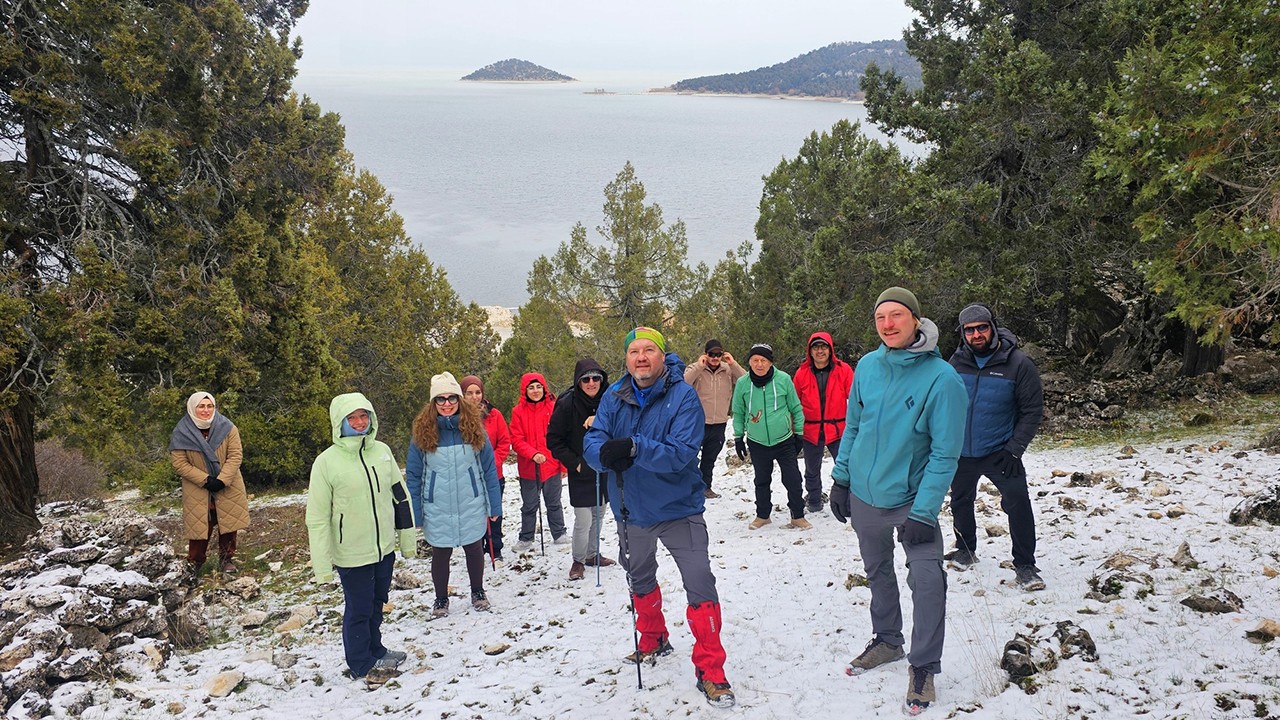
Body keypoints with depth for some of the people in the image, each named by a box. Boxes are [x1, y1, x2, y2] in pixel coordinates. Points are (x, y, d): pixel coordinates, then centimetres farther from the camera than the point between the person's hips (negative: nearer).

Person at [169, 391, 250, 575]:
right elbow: (179, 463, -11)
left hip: (228, 487, 1)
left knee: (228, 523, 8)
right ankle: (195, 562, 23)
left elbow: (236, 455, -11)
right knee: (199, 525, 3)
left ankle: (227, 558, 26)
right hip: (197, 490, -1)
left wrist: (222, 480, -21)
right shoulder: (181, 434, -12)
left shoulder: (227, 428, -10)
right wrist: (205, 480, -19)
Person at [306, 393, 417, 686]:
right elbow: (317, 517, -11)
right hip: (352, 553, -4)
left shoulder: (382, 451, -1)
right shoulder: (327, 462, -14)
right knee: (358, 609, 9)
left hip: (385, 547, 5)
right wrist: (322, 564, -11)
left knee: (376, 603, 21)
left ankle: (375, 650, 41)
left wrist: (408, 537, 10)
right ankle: (362, 664, 29)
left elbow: (400, 495, 8)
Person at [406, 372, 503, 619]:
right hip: (437, 510, 0)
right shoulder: (423, 432, -7)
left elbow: (489, 468, -1)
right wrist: (415, 513, -3)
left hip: (471, 506, 0)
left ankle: (478, 592, 38)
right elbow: (413, 475, -2)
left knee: (474, 548, 16)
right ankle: (441, 600, 34)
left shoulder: (474, 428, -6)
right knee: (440, 554, 13)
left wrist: (494, 505, -1)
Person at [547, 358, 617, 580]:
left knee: (598, 514, 17)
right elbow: (553, 440, -8)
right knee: (583, 521, -5)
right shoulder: (567, 404, -15)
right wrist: (574, 463, -12)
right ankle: (578, 561, 16)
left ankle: (592, 555, 36)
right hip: (581, 472, -4)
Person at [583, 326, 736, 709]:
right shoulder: (614, 397, -5)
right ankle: (654, 641, 48)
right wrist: (605, 453, -36)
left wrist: (634, 448, -41)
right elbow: (591, 442, -12)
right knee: (640, 581, 24)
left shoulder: (683, 396, -18)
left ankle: (710, 672, 4)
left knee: (701, 588, -10)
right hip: (632, 510, 5)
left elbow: (682, 453, -28)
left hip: (678, 507, -5)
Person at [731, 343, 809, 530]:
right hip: (757, 443, 1)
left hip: (784, 441, -1)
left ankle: (798, 516, 17)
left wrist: (799, 433, 4)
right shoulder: (742, 383, -7)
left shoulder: (784, 379, -11)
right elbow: (738, 413, 5)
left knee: (793, 480, 1)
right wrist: (738, 437, 6)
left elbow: (796, 408, 1)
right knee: (762, 481, 14)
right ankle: (763, 515, 31)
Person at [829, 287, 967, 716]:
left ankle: (923, 667, 4)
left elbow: (945, 453, -18)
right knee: (878, 572, 19)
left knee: (927, 580, -13)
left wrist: (923, 512, -21)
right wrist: (840, 478, 6)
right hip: (864, 495, 5)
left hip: (910, 500, -5)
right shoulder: (867, 366, -4)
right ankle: (887, 640, 39)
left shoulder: (942, 379, -19)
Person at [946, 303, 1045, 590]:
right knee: (960, 501, 17)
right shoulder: (957, 362, -2)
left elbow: (1032, 411, -9)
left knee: (1018, 502, -16)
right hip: (962, 451, 4)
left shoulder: (1017, 363, -13)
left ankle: (1024, 566, -3)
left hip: (1000, 452, -4)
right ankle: (966, 550, 39)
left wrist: (1014, 449, -16)